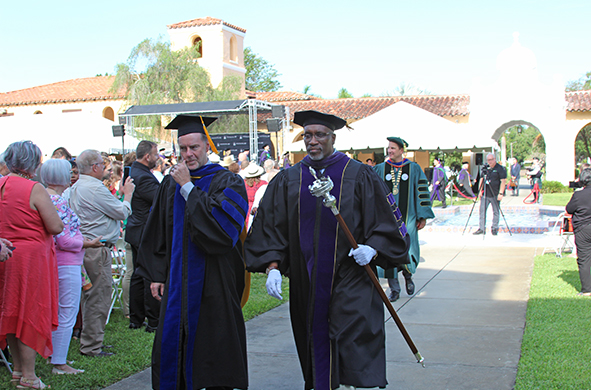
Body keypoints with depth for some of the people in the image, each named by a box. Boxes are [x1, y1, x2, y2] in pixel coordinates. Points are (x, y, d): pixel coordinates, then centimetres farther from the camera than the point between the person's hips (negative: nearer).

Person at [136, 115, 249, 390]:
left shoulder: (228, 182, -5)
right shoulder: (171, 184, 10)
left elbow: (220, 228, -20)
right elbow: (158, 232, 15)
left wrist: (188, 188, -16)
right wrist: (156, 274, 8)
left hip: (213, 282, -4)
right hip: (177, 282, 4)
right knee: (173, 347, 7)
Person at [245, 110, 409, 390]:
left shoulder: (358, 175, 0)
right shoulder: (287, 180, 8)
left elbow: (385, 222, 0)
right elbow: (271, 226, 6)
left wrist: (373, 248, -17)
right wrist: (273, 265, -7)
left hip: (350, 282, -3)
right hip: (306, 283, 3)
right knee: (316, 342, 10)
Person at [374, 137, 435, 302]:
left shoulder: (414, 169, 4)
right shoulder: (380, 169, 6)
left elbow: (422, 192, 3)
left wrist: (423, 216, -1)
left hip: (406, 218, -1)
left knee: (408, 251, -4)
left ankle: (408, 275, 28)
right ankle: (394, 287, 11)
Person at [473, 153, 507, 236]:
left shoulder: (500, 169, -6)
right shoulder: (485, 169, 11)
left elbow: (503, 181, -10)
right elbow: (481, 179, 15)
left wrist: (500, 193, -17)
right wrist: (480, 191, 6)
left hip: (495, 195, -5)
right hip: (485, 194, 5)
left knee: (496, 212, 4)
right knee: (482, 211, 2)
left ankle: (495, 229, 14)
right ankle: (481, 228, 6)